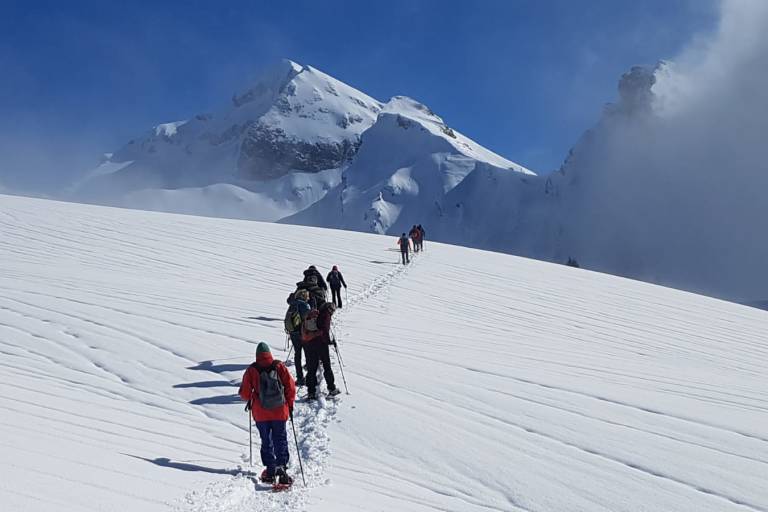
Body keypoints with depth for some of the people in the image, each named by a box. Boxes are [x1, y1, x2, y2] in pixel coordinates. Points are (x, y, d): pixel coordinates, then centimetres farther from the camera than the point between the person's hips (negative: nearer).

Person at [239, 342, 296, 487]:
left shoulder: (252, 370, -5)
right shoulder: (279, 366, -3)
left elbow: (244, 392, -2)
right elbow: (291, 386, -2)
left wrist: (250, 399, 20)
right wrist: (290, 404, 10)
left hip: (260, 413, 0)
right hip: (280, 411, 0)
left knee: (266, 442, 11)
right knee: (281, 441, 7)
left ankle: (270, 470, 8)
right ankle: (281, 466, -7)